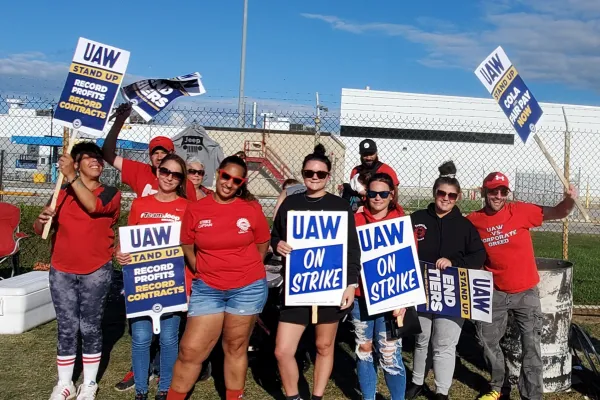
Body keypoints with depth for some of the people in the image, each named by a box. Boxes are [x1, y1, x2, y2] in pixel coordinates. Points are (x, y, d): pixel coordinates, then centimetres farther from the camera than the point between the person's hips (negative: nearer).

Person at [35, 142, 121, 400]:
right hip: (61, 271, 2)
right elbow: (39, 230, 4)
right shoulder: (62, 194, 6)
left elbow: (92, 205, -24)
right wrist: (42, 219, -18)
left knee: (90, 328, 6)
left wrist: (71, 176, -27)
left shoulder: (110, 194, -2)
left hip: (96, 272, -2)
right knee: (67, 328, 7)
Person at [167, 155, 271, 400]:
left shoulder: (252, 208, -3)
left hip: (247, 288, -1)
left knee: (235, 349, 11)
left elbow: (262, 245, 8)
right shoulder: (195, 209, -1)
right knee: (190, 350, 2)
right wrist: (202, 272, 4)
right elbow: (187, 247, 8)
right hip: (207, 289, 1)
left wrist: (246, 271, 7)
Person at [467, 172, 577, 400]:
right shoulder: (473, 221, -7)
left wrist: (569, 200, -27)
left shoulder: (520, 211, -10)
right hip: (494, 293, 2)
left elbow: (557, 213, -7)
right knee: (487, 340, 13)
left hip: (526, 292, -2)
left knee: (531, 345, 3)